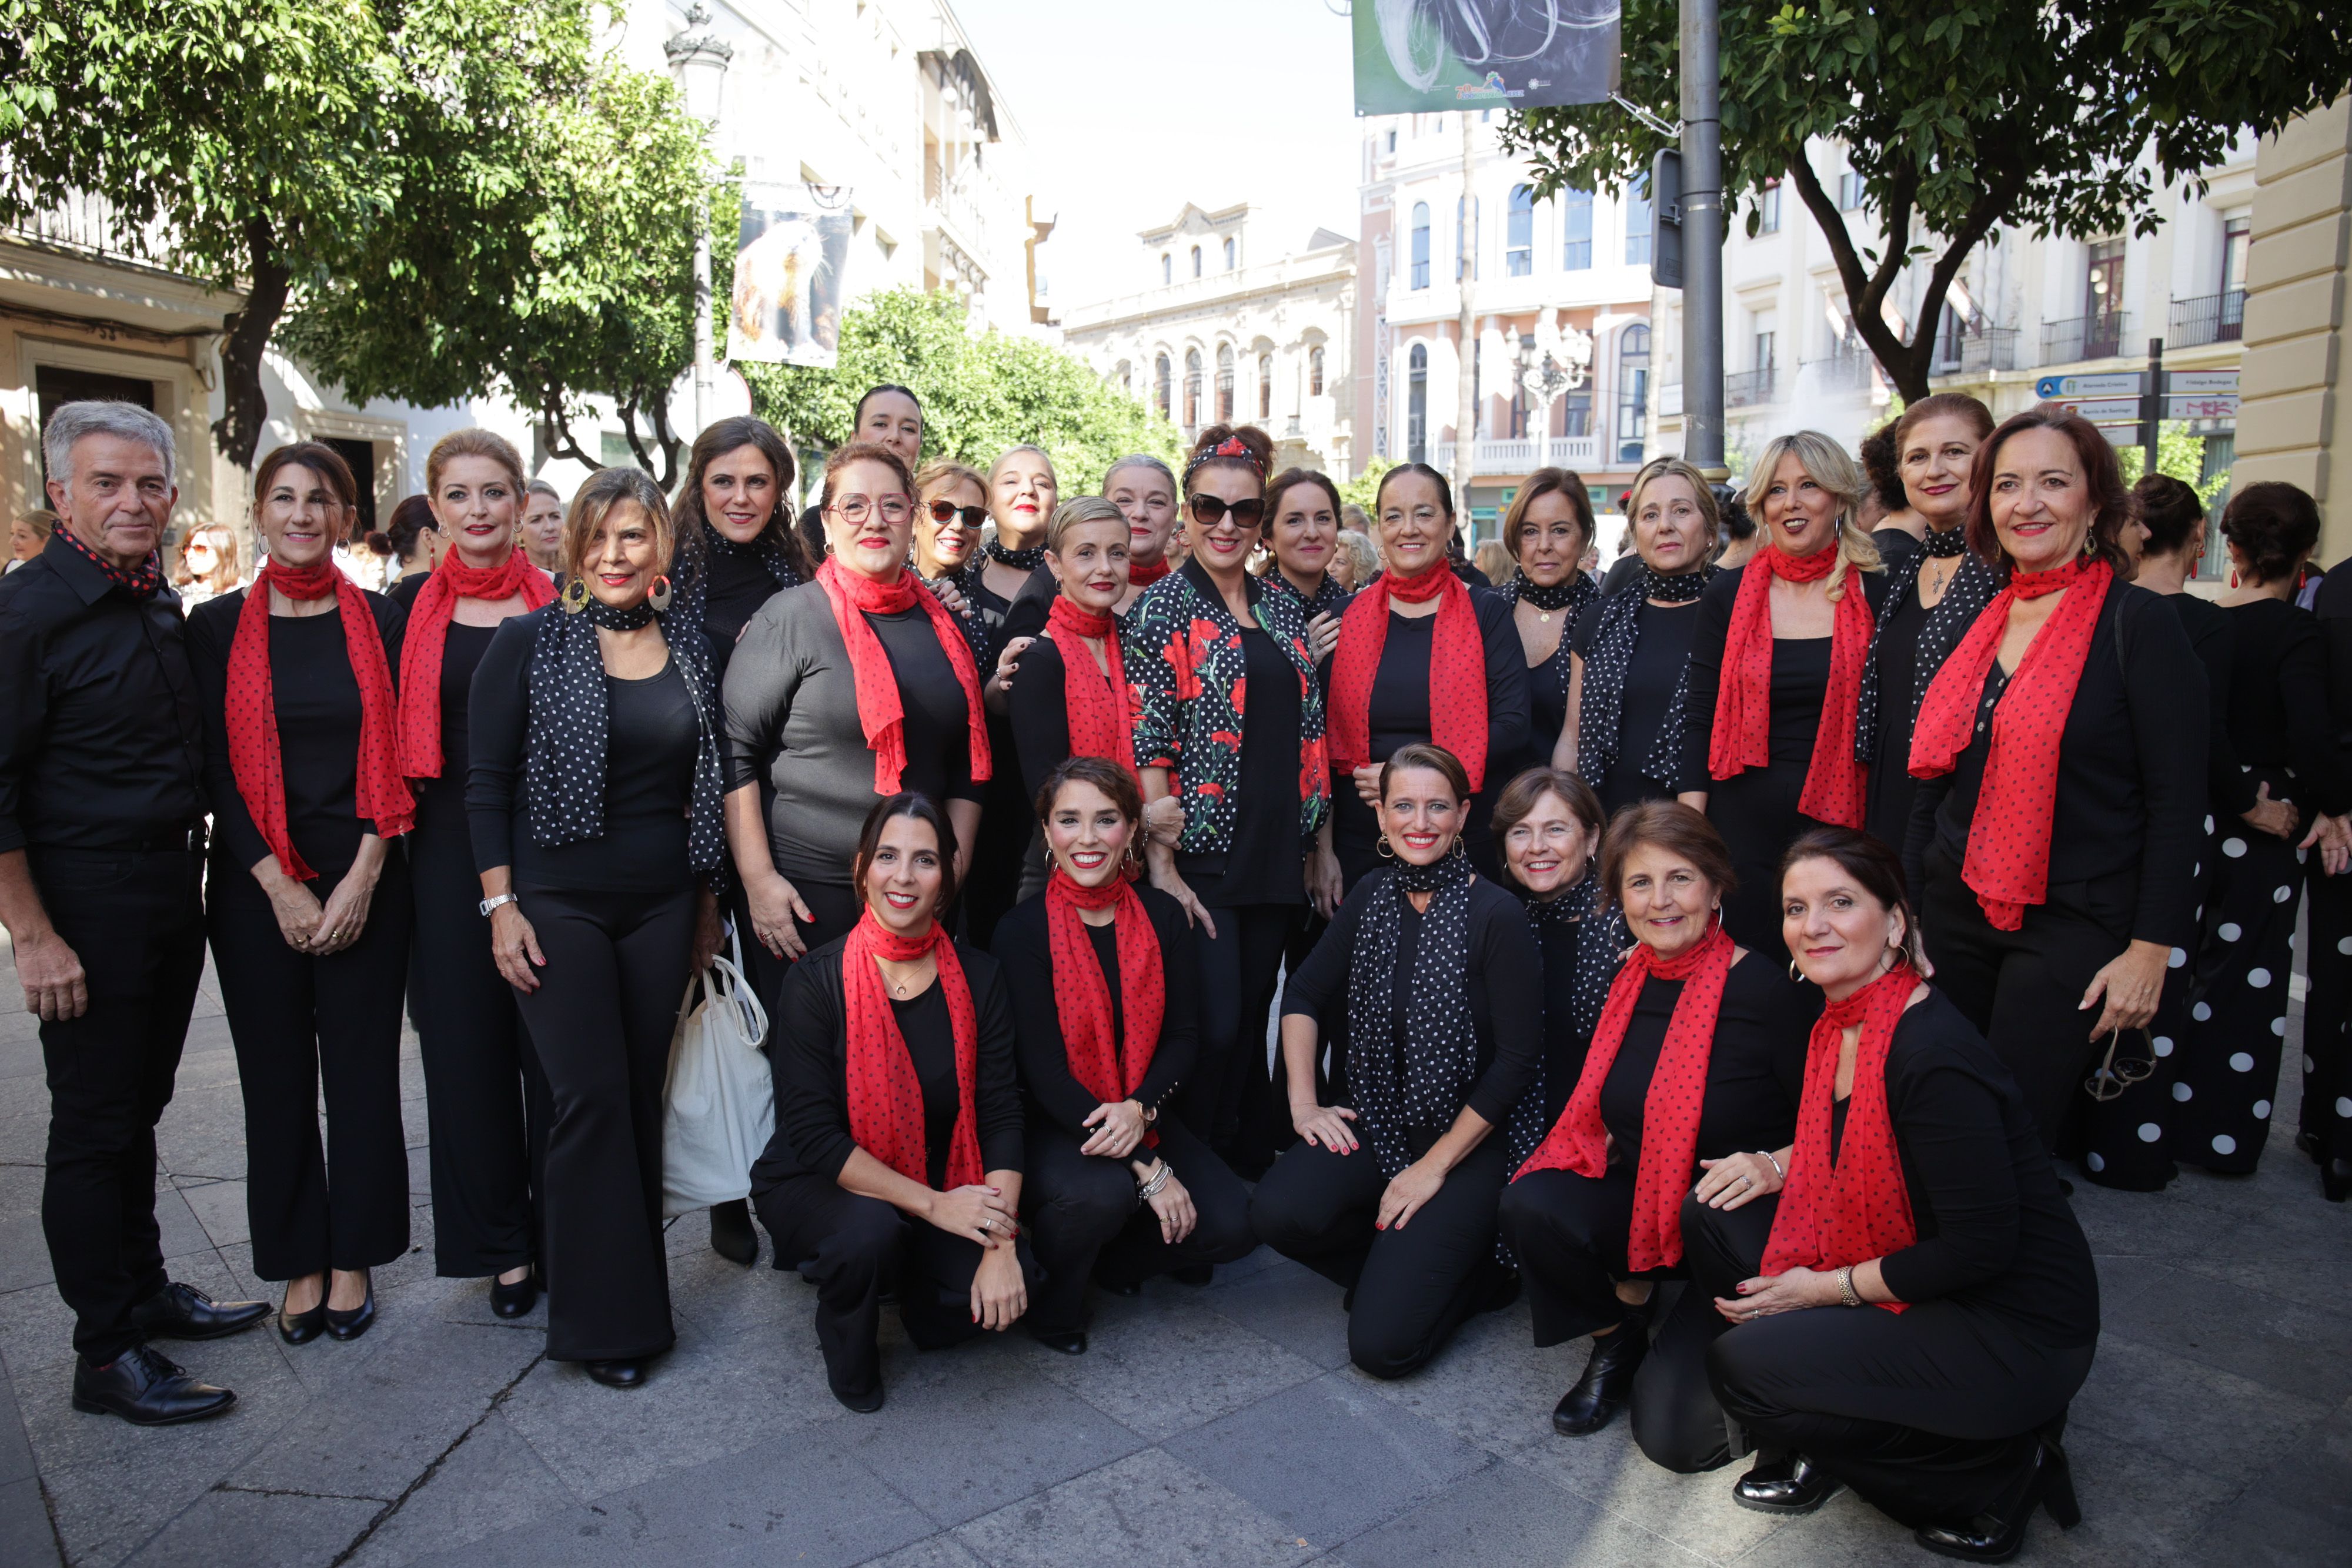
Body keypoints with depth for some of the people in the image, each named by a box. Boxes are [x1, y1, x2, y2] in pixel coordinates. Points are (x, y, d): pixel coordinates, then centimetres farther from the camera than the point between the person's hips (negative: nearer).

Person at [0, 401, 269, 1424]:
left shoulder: (160, 604, 10)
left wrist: (193, 875, 13)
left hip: (172, 892, 7)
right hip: (85, 902, -7)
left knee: (137, 1108, 18)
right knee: (92, 1126, 2)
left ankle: (143, 1291, 32)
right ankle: (107, 1355, 13)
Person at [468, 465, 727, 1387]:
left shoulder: (689, 653, 7)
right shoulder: (529, 643, -3)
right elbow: (487, 782, -3)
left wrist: (708, 905, 13)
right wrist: (500, 905, -8)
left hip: (662, 904, 4)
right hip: (558, 901, -3)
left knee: (641, 1098, 8)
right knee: (591, 1095, -6)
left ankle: (635, 1288, 22)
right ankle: (604, 1318, 8)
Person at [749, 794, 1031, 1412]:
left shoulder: (978, 977, -6)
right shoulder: (818, 980, -15)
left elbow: (1001, 1116, -9)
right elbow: (813, 1135, -19)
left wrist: (1001, 1246, -21)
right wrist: (932, 1204, -25)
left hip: (945, 1192, 3)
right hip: (815, 1186, -3)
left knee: (1011, 1286, -22)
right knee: (869, 1231, -35)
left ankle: (906, 1278, 15)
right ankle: (848, 1358, 2)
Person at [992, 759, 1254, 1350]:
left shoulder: (1161, 916, 0)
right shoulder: (1023, 930, -13)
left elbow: (1183, 1035, 3)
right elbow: (1043, 1069, -17)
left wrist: (1139, 1108, -20)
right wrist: (1149, 1168, -23)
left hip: (1139, 1118, 5)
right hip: (1048, 1125, -4)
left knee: (1232, 1225, -15)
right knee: (1104, 1190, -35)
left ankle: (1107, 1259, 13)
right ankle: (1048, 1299, -2)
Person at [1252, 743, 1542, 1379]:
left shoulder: (1497, 914, -13)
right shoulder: (1372, 898, 3)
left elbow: (1519, 1061, -13)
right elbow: (1303, 995, 11)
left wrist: (1434, 1166, -12)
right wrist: (1303, 1102, -1)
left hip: (1465, 1139, -5)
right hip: (1373, 1127, 5)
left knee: (1382, 1344, -16)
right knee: (1277, 1212, -25)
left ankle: (1469, 1271, 15)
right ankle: (1406, 1265, 5)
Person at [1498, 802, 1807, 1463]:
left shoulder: (1764, 991, -16)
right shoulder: (1623, 981, 0)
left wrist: (1772, 1167, -26)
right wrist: (1603, 1151, -4)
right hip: (1639, 1204, 5)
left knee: (1673, 1433, -16)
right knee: (1528, 1203, -27)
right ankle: (1619, 1338, 3)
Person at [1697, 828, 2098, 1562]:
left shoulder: (1933, 1055, -26)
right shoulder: (1841, 1022, 1)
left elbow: (1979, 1247, -24)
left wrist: (1825, 1288, -15)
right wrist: (1779, 1165, -1)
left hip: (2016, 1336, -9)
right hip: (1917, 1290, 9)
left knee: (1743, 1365, -16)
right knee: (1711, 1218, 2)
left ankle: (1995, 1470, 0)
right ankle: (1813, 1446, 13)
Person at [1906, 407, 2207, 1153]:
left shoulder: (2137, 623, -8)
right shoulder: (1976, 622, 8)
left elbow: (2178, 802, -10)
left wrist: (2151, 950, -13)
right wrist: (1905, 909, 12)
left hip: (2074, 924, -5)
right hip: (1957, 913, 6)